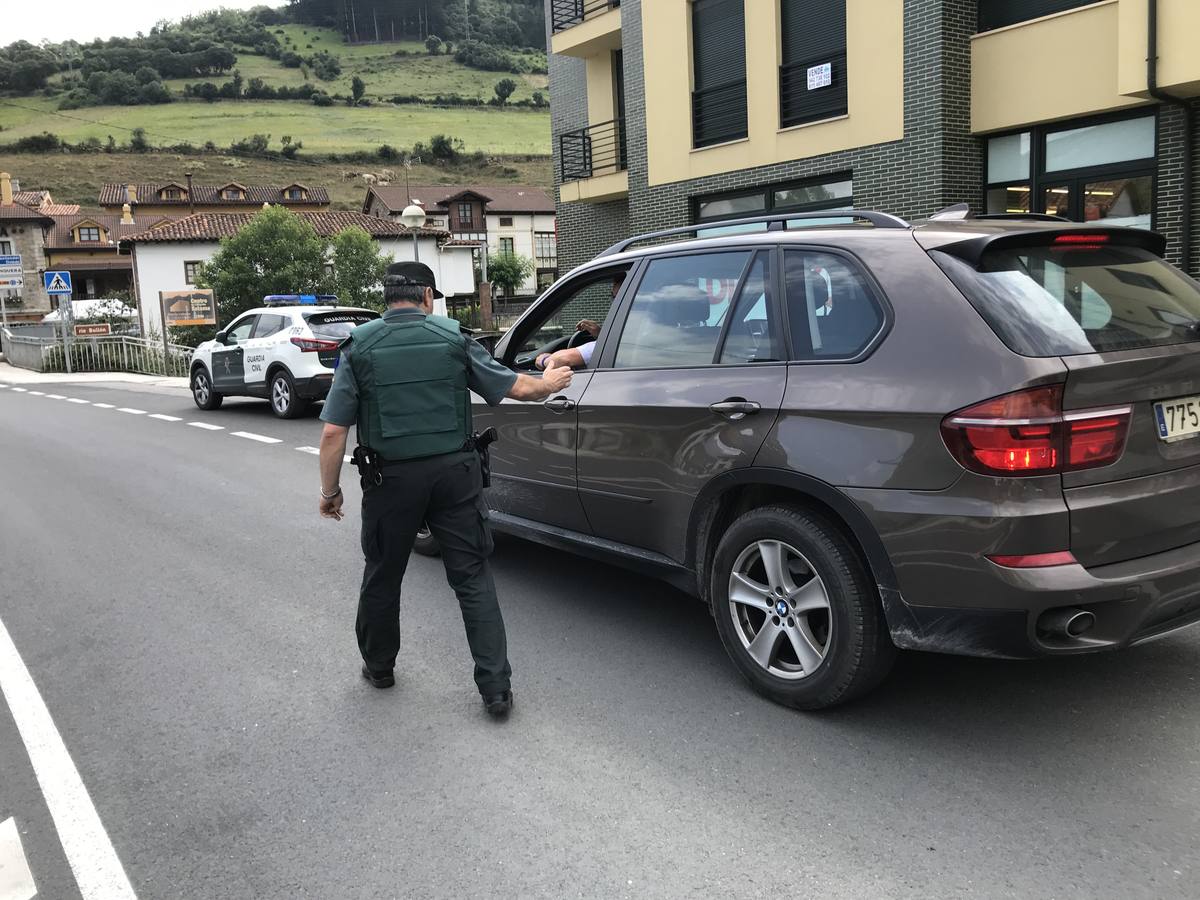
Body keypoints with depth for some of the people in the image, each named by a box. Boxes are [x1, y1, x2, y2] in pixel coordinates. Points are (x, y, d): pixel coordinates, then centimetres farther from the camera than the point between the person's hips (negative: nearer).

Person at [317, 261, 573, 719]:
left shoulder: (360, 347, -2)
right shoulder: (454, 338, -1)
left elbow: (334, 431, -6)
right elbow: (515, 388, 4)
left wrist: (330, 490, 5)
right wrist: (548, 384, 25)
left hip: (391, 479, 0)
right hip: (454, 474, 0)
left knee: (382, 576, 19)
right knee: (473, 578, 5)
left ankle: (379, 665, 37)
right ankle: (496, 686, 4)